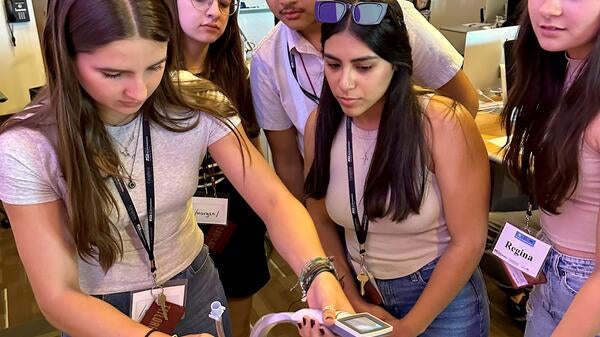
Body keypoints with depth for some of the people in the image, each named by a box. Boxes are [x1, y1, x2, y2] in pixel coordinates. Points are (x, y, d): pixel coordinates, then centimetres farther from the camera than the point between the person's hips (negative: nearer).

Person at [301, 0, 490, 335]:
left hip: (443, 297, -3)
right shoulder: (321, 124, -11)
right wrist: (352, 301, -4)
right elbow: (321, 221, 0)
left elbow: (469, 241, -18)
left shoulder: (443, 124, -24)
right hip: (365, 291, 4)